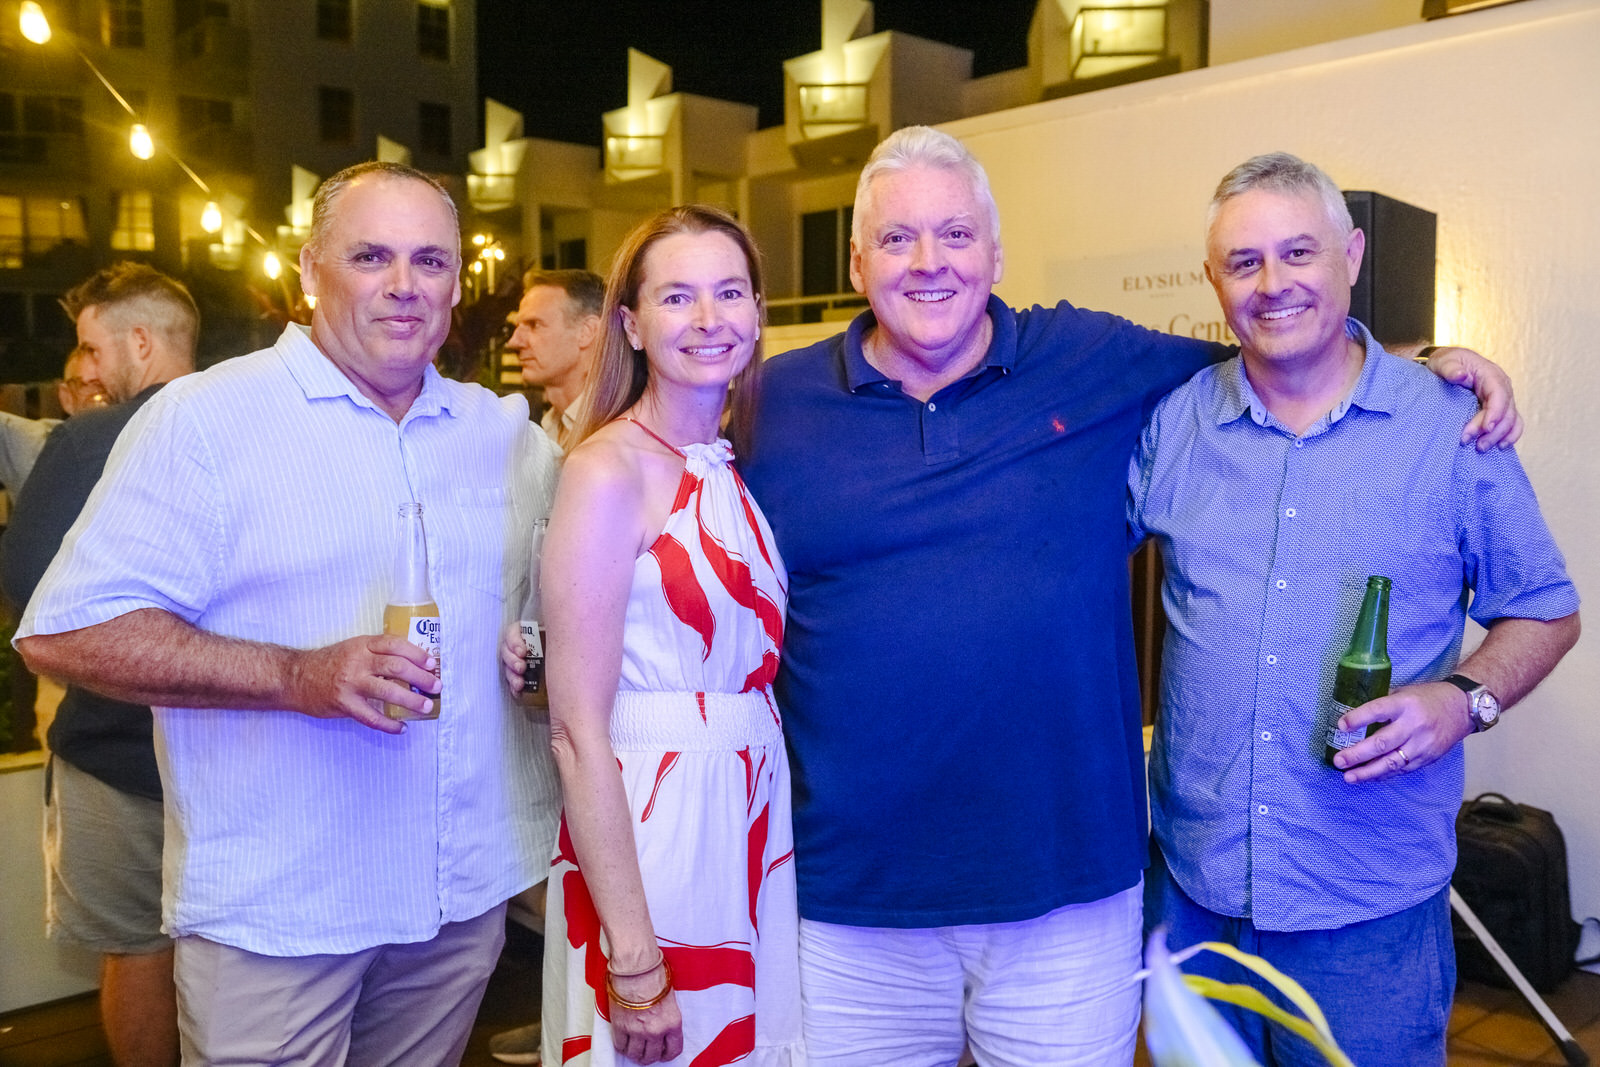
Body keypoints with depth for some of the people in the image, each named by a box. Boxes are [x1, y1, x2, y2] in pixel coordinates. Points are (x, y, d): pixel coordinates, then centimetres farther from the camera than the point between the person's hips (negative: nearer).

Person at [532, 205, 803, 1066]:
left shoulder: (736, 471, 8)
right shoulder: (608, 471, -13)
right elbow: (578, 730, -17)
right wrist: (634, 962, -18)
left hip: (754, 826, 7)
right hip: (646, 840, -6)